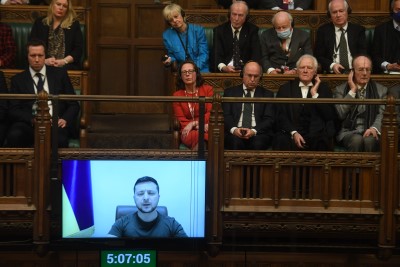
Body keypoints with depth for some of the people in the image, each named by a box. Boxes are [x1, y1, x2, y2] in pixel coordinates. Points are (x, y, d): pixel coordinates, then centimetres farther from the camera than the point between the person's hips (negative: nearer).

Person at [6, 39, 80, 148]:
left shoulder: (60, 74, 15)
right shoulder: (18, 79, 14)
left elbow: (74, 104, 14)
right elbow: (14, 110, 5)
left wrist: (65, 119, -7)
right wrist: (32, 119, -14)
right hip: (29, 124, 0)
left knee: (59, 140, -36)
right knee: (14, 135, -34)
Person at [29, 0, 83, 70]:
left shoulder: (74, 24, 12)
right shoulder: (40, 22, 14)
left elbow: (78, 49, 4)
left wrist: (64, 61, -12)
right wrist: (44, 60, -10)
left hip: (68, 65, -1)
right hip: (43, 65, 1)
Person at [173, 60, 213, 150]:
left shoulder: (207, 89, 11)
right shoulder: (177, 95, 14)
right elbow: (181, 120, 6)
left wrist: (193, 123, -14)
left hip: (206, 129, 0)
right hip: (189, 132, 0)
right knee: (198, 135, -38)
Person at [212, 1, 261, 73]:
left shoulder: (252, 30, 9)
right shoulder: (219, 30, 7)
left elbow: (256, 54, 0)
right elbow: (217, 55, -2)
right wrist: (223, 67, -24)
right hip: (225, 70, 0)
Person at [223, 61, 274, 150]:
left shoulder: (267, 94, 17)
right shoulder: (230, 92, 18)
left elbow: (269, 119, 7)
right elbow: (226, 116, 7)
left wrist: (254, 131, -13)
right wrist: (234, 129, -15)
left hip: (258, 133, 0)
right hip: (235, 133, 0)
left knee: (258, 143, -34)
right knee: (235, 142, -34)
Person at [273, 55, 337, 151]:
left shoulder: (323, 88, 15)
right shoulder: (286, 88, 14)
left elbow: (330, 116, 3)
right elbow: (281, 116, 5)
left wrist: (315, 94, -2)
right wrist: (293, 133, -12)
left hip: (317, 135, 1)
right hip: (290, 133, 0)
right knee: (282, 142, -32)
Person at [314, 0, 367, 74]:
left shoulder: (358, 30, 11)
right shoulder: (323, 31, 10)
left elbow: (363, 54, 5)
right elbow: (318, 56, 6)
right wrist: (332, 65, -13)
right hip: (332, 73, 1)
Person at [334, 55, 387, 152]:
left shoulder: (381, 90, 15)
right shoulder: (340, 90, 12)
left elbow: (381, 114, 3)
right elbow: (339, 114, -3)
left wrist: (374, 128, -18)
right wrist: (352, 91, -3)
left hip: (369, 132, 1)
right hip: (348, 132, -1)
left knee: (369, 140, -34)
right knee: (357, 140, -35)